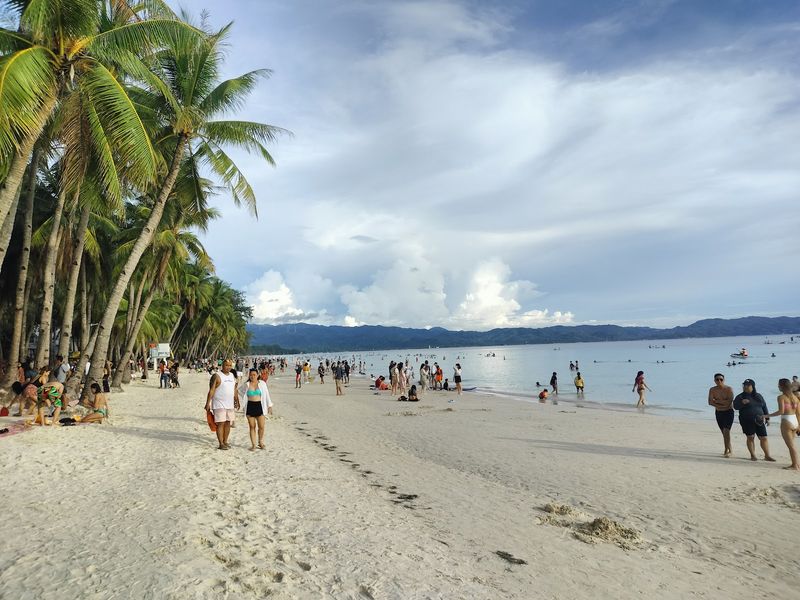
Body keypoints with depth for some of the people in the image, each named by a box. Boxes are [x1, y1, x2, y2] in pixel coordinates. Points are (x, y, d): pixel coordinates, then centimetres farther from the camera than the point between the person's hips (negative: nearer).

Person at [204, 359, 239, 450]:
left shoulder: (232, 376, 12)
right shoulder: (217, 376, -8)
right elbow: (211, 390, -12)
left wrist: (237, 401, 20)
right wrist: (208, 403, -16)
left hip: (230, 404, 6)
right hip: (219, 404, -6)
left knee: (228, 423, 8)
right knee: (221, 423, -6)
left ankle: (225, 442, 17)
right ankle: (221, 444, -2)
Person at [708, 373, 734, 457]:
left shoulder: (729, 389, -12)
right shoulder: (712, 390, -2)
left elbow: (729, 402, -22)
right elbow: (710, 402, -10)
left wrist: (717, 401, -15)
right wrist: (721, 406, -20)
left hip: (728, 412, -4)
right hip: (718, 413, 4)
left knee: (726, 431, -16)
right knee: (724, 432, 12)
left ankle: (726, 450, -13)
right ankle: (729, 450, 24)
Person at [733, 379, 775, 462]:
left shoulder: (759, 396, 12)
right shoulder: (740, 397, 1)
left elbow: (764, 407, 17)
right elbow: (735, 406, -9)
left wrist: (767, 417, 12)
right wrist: (742, 403, -27)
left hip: (759, 421, 3)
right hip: (747, 421, -3)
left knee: (763, 438, 1)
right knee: (750, 437, -1)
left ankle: (767, 455, 11)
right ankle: (753, 455, 9)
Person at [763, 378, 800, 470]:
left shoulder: (781, 397, -9)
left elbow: (781, 411, -20)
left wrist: (768, 415, -12)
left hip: (786, 421, -7)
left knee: (791, 445, 0)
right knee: (791, 445, 18)